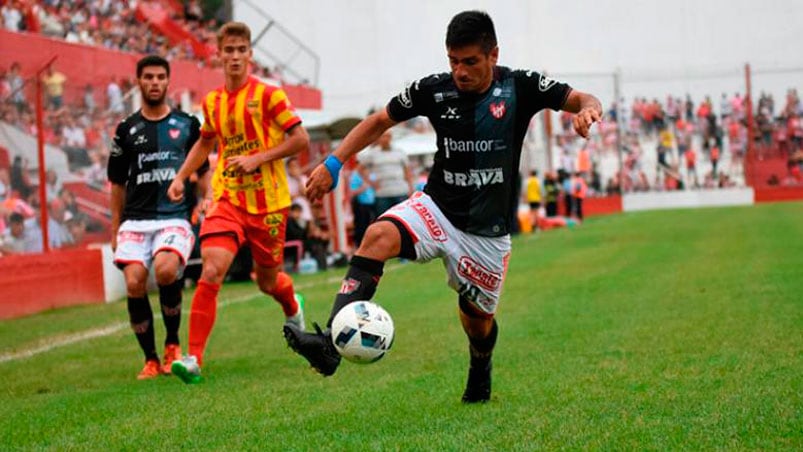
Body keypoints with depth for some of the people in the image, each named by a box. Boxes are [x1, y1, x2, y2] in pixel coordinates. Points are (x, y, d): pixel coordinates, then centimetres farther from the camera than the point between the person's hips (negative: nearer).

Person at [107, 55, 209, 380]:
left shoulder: (187, 125, 10)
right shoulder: (127, 130, 13)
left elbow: (203, 173, 17)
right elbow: (117, 184, 17)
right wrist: (115, 229, 13)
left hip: (176, 217, -2)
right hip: (136, 220, 2)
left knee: (166, 270, -29)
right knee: (134, 283, -16)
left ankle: (172, 344, -6)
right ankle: (150, 360, 0)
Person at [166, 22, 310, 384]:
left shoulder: (268, 95, -7)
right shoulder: (211, 102, 7)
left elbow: (300, 140, -8)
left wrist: (258, 159, -17)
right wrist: (181, 176, 13)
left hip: (268, 201, -2)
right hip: (227, 199, 2)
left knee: (267, 282, 11)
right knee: (211, 271, -18)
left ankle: (293, 309, 50)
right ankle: (194, 358, -18)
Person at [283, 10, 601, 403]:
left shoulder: (520, 87, -9)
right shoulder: (433, 90, -5)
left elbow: (582, 100, -10)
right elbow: (378, 122, 6)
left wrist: (587, 109, -34)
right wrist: (333, 163, -2)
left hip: (487, 230, 0)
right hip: (437, 209, 0)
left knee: (477, 316, 12)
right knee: (379, 235, -29)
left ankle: (480, 370, 50)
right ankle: (329, 343, -40)